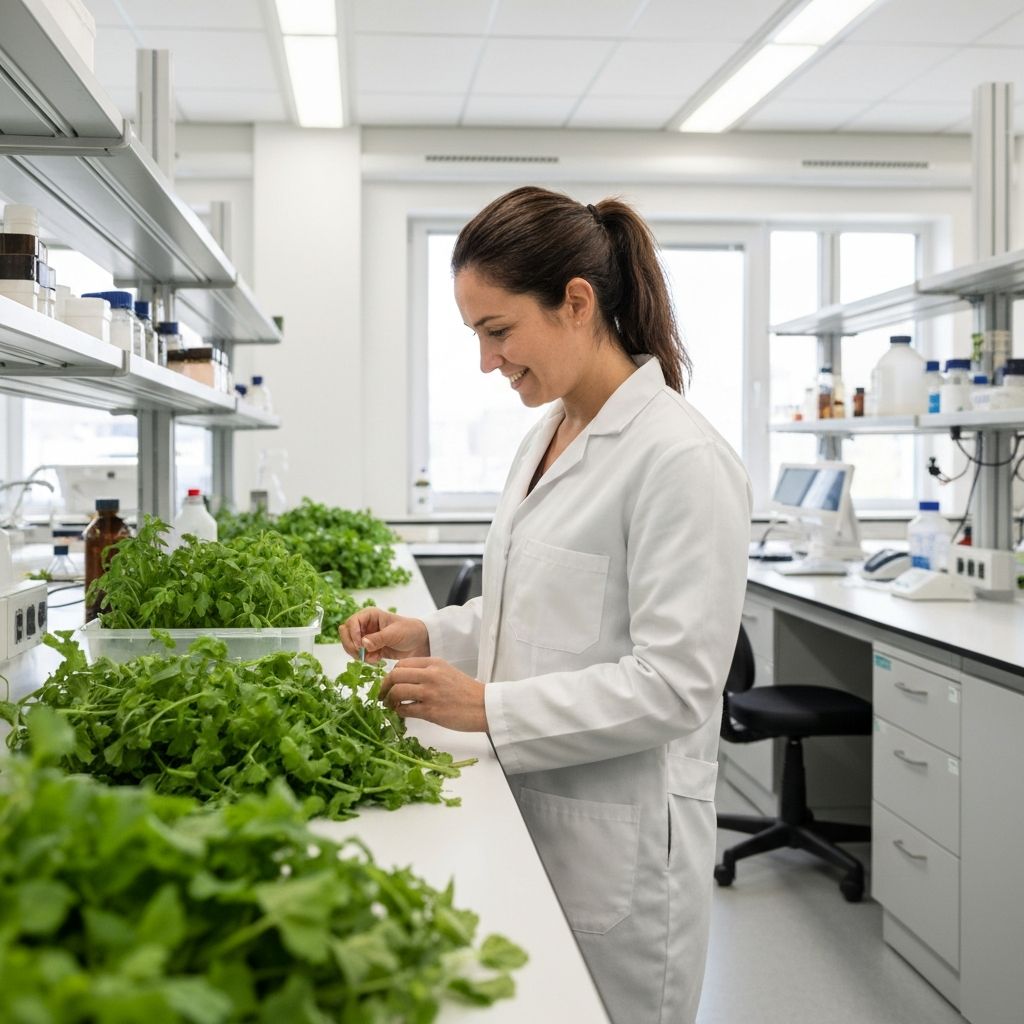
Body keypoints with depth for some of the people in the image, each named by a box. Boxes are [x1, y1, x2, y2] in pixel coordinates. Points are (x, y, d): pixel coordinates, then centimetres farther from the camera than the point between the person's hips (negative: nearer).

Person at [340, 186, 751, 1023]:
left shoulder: (681, 458, -19)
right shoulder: (548, 437, 9)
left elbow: (673, 683, -21)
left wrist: (487, 707, -22)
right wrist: (430, 638, 4)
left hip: (616, 849, -8)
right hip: (528, 815, 8)